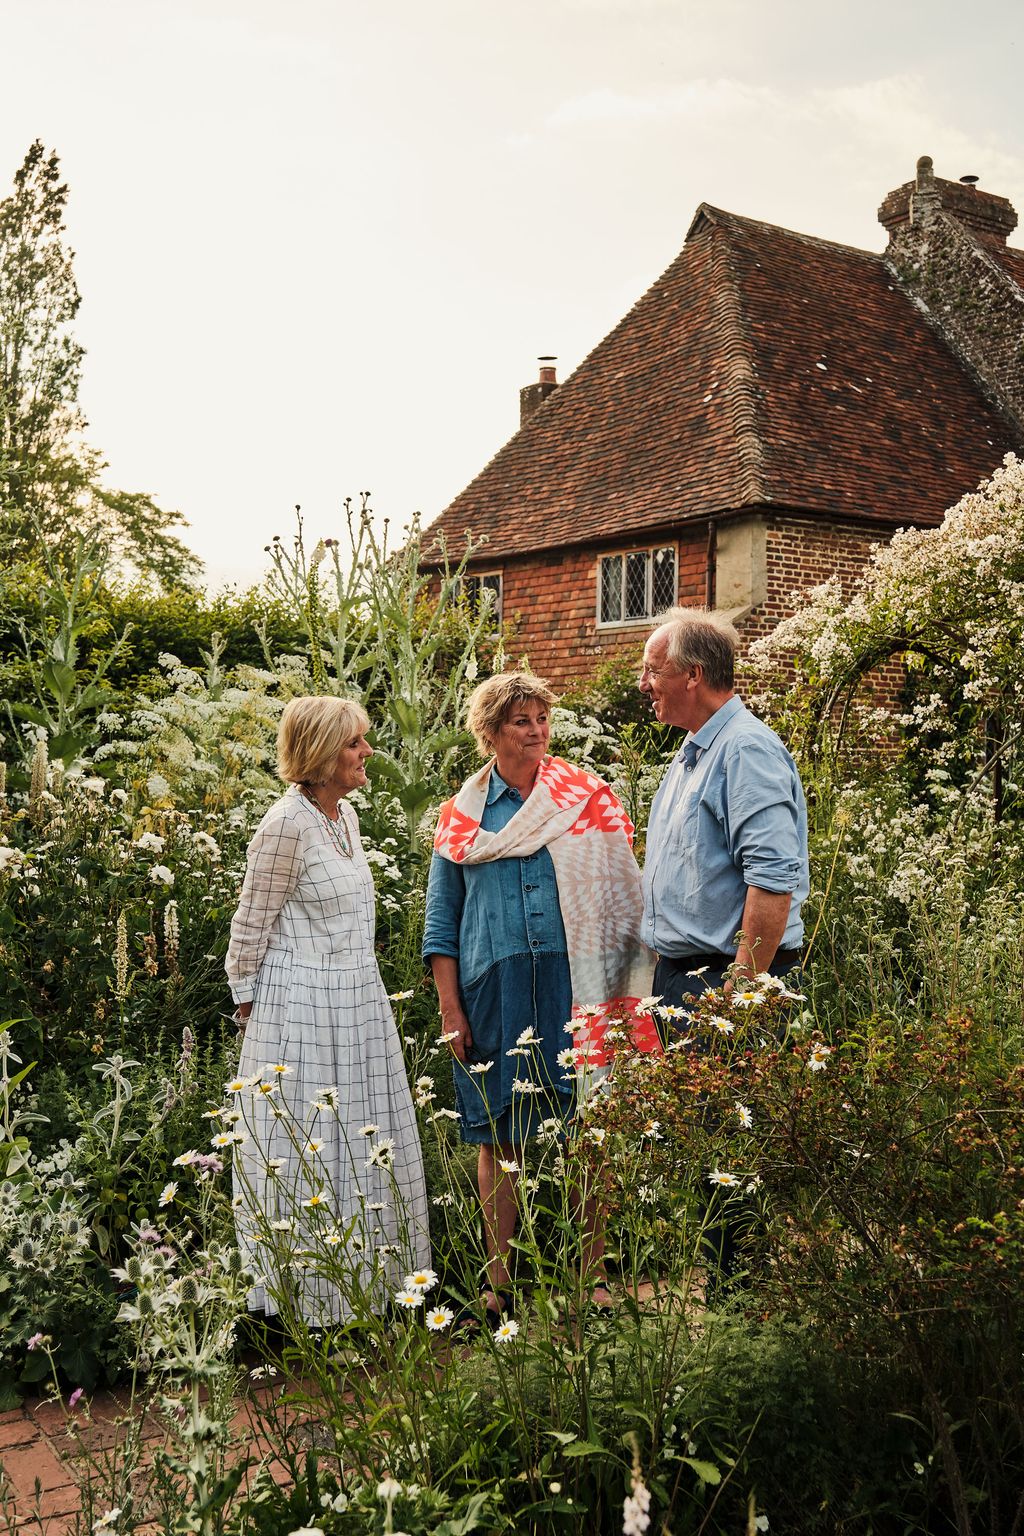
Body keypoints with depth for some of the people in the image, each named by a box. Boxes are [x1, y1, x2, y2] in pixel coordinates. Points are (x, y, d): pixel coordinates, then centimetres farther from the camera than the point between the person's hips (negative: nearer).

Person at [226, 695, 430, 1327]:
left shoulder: (346, 815, 8)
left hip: (356, 1001, 8)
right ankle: (309, 1300, 15)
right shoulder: (288, 825, -18)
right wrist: (249, 1002, -4)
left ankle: (364, 1274, 29)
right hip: (302, 1007, -8)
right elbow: (253, 925, -10)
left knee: (365, 1139, 15)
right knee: (306, 1146, 2)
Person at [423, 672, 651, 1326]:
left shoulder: (587, 796, 5)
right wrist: (451, 1010, 4)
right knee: (498, 1135, 6)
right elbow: (441, 921, 11)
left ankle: (592, 1273, 15)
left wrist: (619, 988, -1)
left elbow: (620, 893, 6)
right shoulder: (462, 815, 9)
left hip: (573, 984, -1)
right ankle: (500, 1281, 18)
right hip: (495, 990, 1)